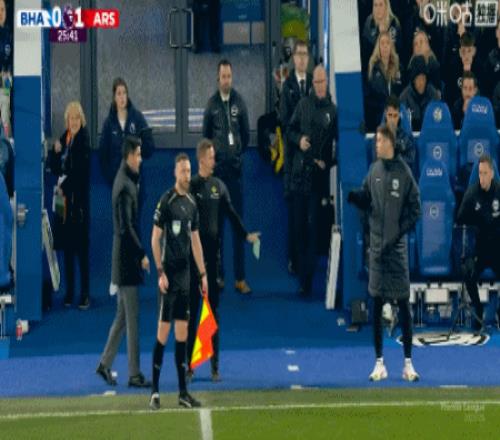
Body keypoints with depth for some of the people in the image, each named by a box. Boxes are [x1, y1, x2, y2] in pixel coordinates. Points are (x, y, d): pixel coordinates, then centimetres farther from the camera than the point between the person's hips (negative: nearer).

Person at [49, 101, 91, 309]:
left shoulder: (84, 140, -9)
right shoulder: (63, 139, 11)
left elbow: (81, 172, -13)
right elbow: (55, 168, 11)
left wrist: (65, 185, -6)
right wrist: (55, 152, -5)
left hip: (80, 200, -6)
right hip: (66, 200, 6)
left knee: (81, 247, -6)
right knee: (67, 247, 9)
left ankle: (84, 294, -3)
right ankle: (69, 293, 16)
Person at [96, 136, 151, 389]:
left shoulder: (127, 181, 12)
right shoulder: (125, 187, -18)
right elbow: (126, 227, -22)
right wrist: (142, 255, -20)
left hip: (124, 260, 10)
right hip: (127, 259, -10)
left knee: (123, 315, 16)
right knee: (132, 318, -4)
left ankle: (105, 363, 21)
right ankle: (134, 374, 0)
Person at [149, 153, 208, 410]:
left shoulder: (192, 203, 12)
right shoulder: (166, 201, -9)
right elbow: (155, 239, -10)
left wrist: (203, 274, 15)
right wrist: (160, 272, -15)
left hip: (186, 273, 7)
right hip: (170, 273, -7)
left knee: (182, 331, 7)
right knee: (163, 329, -6)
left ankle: (183, 392, 10)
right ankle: (155, 390, -2)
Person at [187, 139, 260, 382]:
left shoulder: (219, 186, 8)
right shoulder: (191, 186, -3)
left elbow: (231, 213, 10)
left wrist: (246, 234, -1)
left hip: (213, 255, 3)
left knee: (214, 310, 6)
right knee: (191, 310, 0)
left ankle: (215, 366, 9)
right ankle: (189, 364, 4)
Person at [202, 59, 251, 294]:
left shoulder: (239, 102, 3)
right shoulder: (212, 104, 0)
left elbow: (246, 133, 10)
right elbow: (205, 136, 8)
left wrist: (238, 153, 6)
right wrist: (213, 157, 4)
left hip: (236, 168, 1)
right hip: (217, 169, -1)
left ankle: (240, 278, 3)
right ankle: (217, 274, 9)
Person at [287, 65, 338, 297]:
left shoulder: (333, 110, -2)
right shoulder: (303, 104, 8)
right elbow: (290, 131, 15)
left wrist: (328, 163, -11)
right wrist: (299, 139, -4)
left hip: (318, 176, -4)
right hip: (300, 173, 4)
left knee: (313, 227, -5)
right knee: (299, 226, 8)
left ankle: (308, 280, -3)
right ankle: (301, 274, 19)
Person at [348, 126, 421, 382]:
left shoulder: (403, 172, -8)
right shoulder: (374, 170, 5)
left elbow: (415, 209, -5)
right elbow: (365, 200, 9)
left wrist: (398, 233, -12)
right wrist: (350, 195, -10)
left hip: (397, 247, -4)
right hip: (376, 245, 4)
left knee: (403, 304, 1)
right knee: (377, 305, 6)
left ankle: (408, 363, 8)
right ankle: (379, 362, 13)